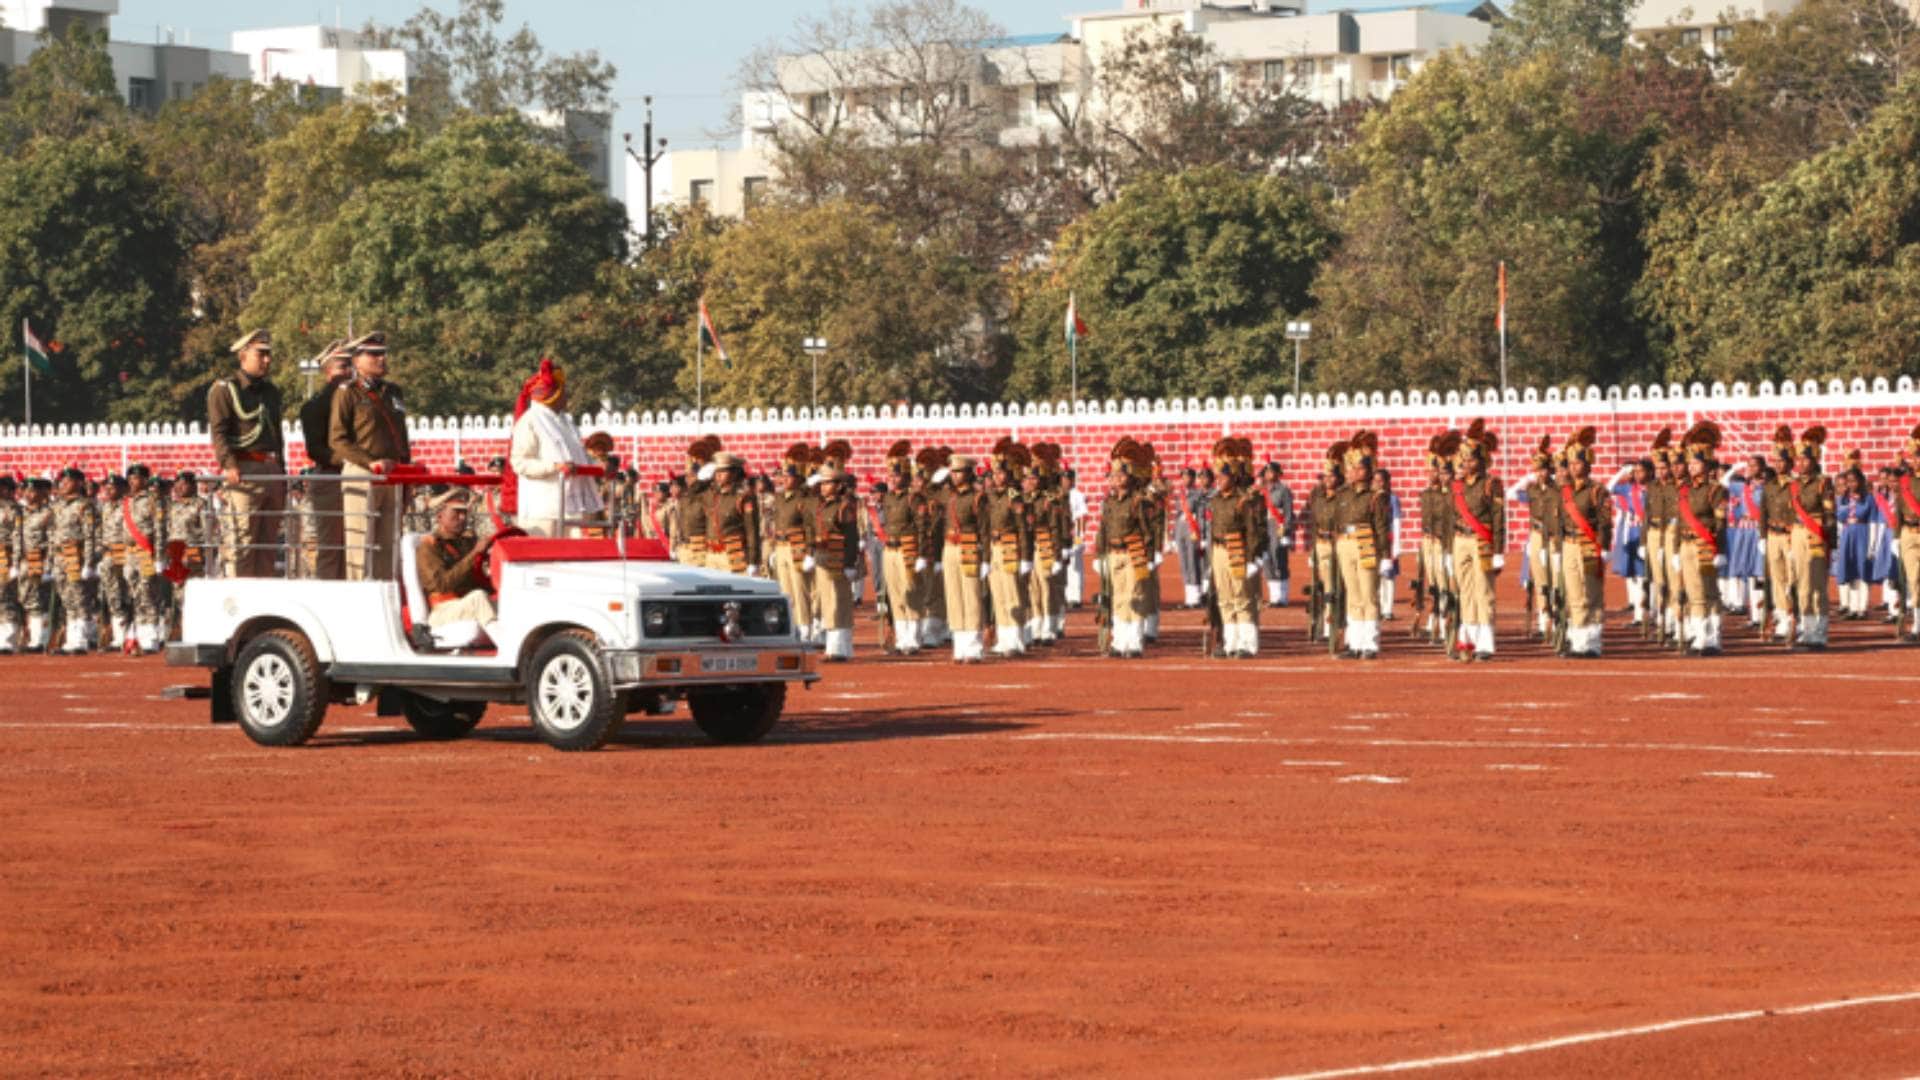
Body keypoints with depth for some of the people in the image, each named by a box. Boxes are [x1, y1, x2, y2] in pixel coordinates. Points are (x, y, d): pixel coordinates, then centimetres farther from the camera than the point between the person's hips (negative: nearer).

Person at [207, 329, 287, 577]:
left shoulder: (271, 391, 22)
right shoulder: (225, 389, -1)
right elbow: (218, 432, -10)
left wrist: (282, 473, 22)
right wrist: (230, 464, -25)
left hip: (272, 472, 7)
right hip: (244, 471, -7)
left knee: (268, 542, 6)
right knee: (243, 541, -11)